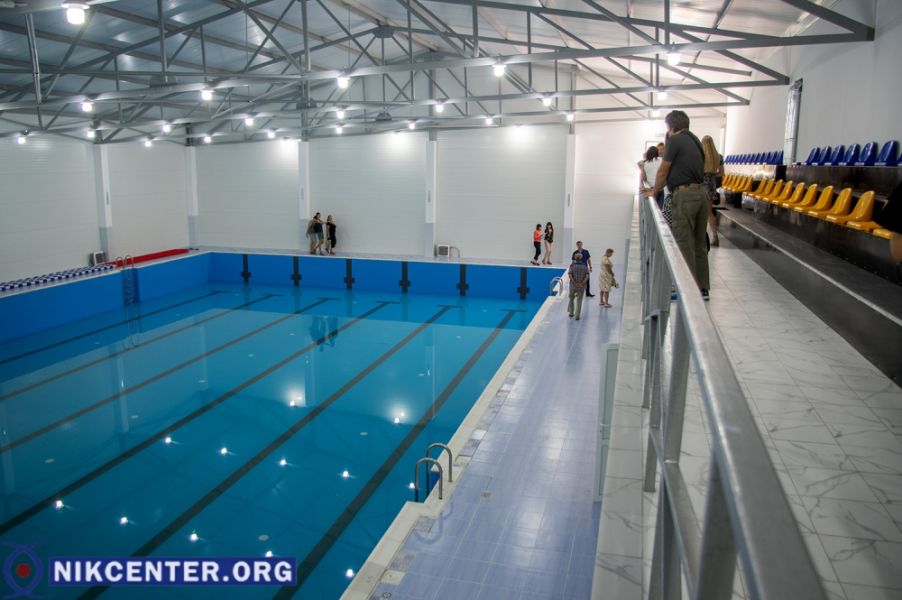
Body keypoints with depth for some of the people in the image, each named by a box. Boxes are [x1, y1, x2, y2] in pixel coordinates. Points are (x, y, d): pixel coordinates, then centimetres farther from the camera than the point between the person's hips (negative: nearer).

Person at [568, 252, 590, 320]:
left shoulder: (572, 265, -6)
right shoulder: (585, 266, -1)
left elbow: (570, 275, -15)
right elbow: (587, 276, -10)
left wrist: (575, 283, -13)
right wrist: (582, 284, -13)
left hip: (573, 285, -1)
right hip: (582, 286, 1)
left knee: (571, 299, 20)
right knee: (579, 301, 8)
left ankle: (571, 312, 28)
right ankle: (577, 315, 5)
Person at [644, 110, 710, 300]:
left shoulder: (675, 140, -7)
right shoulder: (694, 140, 18)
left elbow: (663, 171, -3)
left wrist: (654, 191, 12)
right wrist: (657, 188, 27)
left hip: (685, 195, -8)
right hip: (701, 192, 8)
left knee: (684, 244, -3)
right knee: (699, 243, 13)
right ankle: (703, 288, 19)